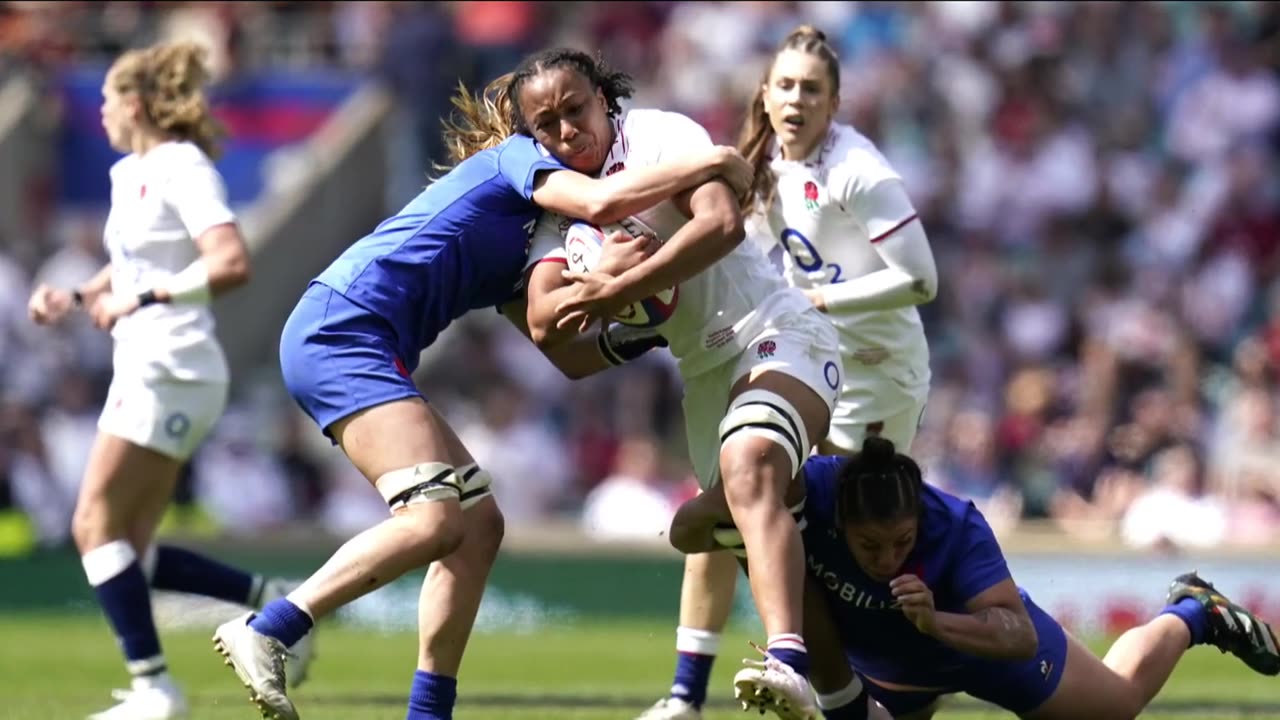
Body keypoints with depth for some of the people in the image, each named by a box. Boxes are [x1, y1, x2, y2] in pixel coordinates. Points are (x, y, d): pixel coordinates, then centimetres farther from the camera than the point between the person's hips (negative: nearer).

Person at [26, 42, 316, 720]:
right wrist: (74, 297, 14)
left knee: (95, 525, -12)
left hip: (171, 372, -10)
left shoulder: (183, 169, -12)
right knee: (129, 551, 7)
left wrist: (142, 299, -22)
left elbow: (231, 262, -24)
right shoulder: (130, 174, 16)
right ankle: (272, 600, 11)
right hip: (143, 371, 10)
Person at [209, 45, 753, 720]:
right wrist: (713, 160, -6)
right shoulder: (515, 158, 4)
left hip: (352, 346, 10)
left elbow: (570, 356, 27)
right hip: (340, 328, -10)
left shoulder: (518, 251, 29)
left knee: (479, 522, 6)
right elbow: (601, 201, -15)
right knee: (437, 516, -22)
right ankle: (262, 634, -25)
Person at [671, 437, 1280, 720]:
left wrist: (935, 623, -64)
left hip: (977, 635, -2)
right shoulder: (809, 491, -40)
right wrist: (720, 517, -57)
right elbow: (685, 532, -34)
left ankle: (1190, 614, 47)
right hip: (887, 666, 2)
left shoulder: (956, 527, -45)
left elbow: (1021, 636, -47)